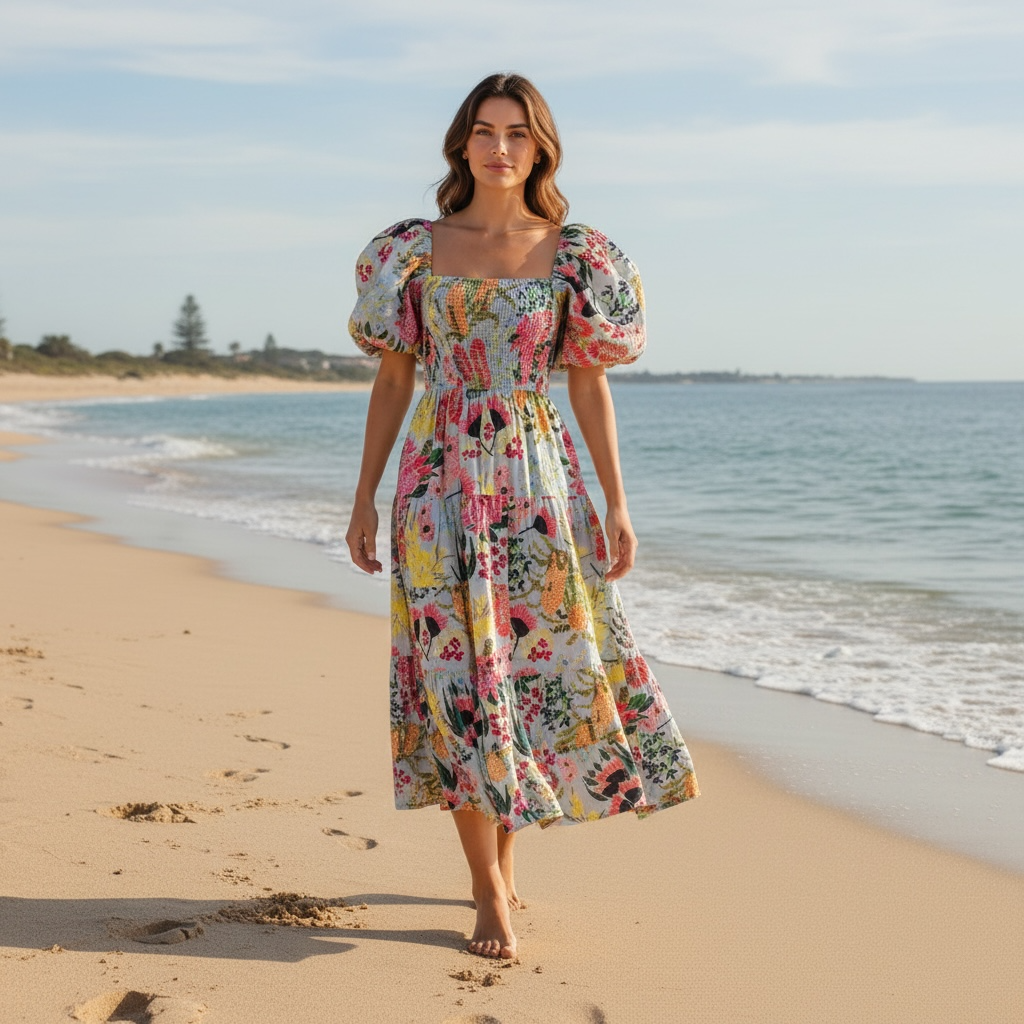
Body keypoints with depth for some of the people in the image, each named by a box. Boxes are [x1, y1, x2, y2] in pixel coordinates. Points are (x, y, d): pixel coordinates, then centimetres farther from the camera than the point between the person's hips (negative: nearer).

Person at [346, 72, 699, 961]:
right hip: (442, 485, -1)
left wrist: (617, 507, 0)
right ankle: (490, 890, 7)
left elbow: (590, 389, 5)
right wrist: (365, 498, 3)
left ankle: (504, 852, 25)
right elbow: (393, 380, 6)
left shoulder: (575, 256, 4)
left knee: (539, 665, 4)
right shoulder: (415, 249, 4)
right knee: (461, 675, -2)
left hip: (539, 486, 1)